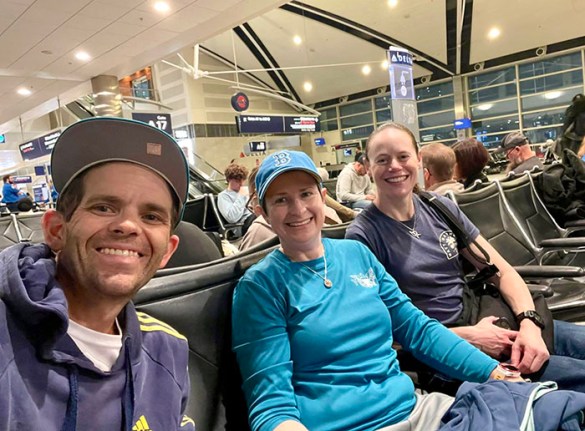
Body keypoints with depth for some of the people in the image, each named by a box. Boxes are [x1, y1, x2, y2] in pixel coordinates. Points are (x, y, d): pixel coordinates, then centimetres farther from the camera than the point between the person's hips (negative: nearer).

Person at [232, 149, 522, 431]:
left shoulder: (356, 253, 7)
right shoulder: (260, 285, -8)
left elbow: (418, 328, 11)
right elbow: (272, 402, -12)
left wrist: (493, 371, 2)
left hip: (415, 407, 5)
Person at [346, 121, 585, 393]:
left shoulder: (441, 208, 4)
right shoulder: (363, 236, -13)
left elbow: (503, 271, 5)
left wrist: (529, 323, -13)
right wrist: (468, 337, -17)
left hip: (489, 323, 6)